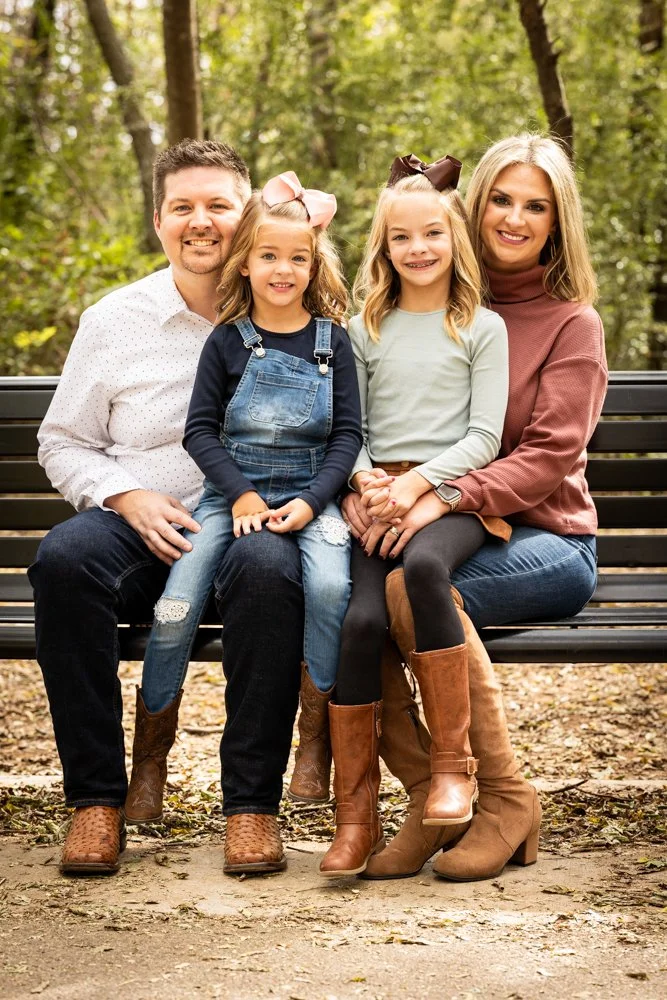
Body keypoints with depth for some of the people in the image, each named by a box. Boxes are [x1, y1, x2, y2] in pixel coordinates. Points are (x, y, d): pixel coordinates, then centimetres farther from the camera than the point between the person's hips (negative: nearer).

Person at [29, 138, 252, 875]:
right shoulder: (114, 321, 11)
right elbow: (62, 444, 14)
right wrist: (129, 498, -6)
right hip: (142, 528, 2)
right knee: (64, 558, -33)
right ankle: (96, 799, -24)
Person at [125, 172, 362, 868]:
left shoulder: (332, 341, 5)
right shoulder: (229, 340, 4)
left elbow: (348, 433, 3)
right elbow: (200, 429, 2)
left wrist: (311, 501, -11)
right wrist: (242, 495, -11)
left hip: (309, 498, 0)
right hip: (232, 494, 0)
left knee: (329, 584, -32)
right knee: (175, 609, -18)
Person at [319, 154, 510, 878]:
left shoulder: (483, 328, 11)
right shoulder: (366, 330, 19)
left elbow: (483, 436, 2)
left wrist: (418, 481, -12)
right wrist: (365, 479, -6)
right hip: (380, 498, 2)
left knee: (421, 565, -38)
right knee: (360, 619, -26)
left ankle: (452, 759, -27)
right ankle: (355, 815, -18)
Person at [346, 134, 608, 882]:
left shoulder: (572, 323, 2)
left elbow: (551, 455, -10)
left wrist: (449, 497, -26)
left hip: (545, 541, -3)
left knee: (413, 586, -35)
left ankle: (506, 799, -21)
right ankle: (425, 794, -17)